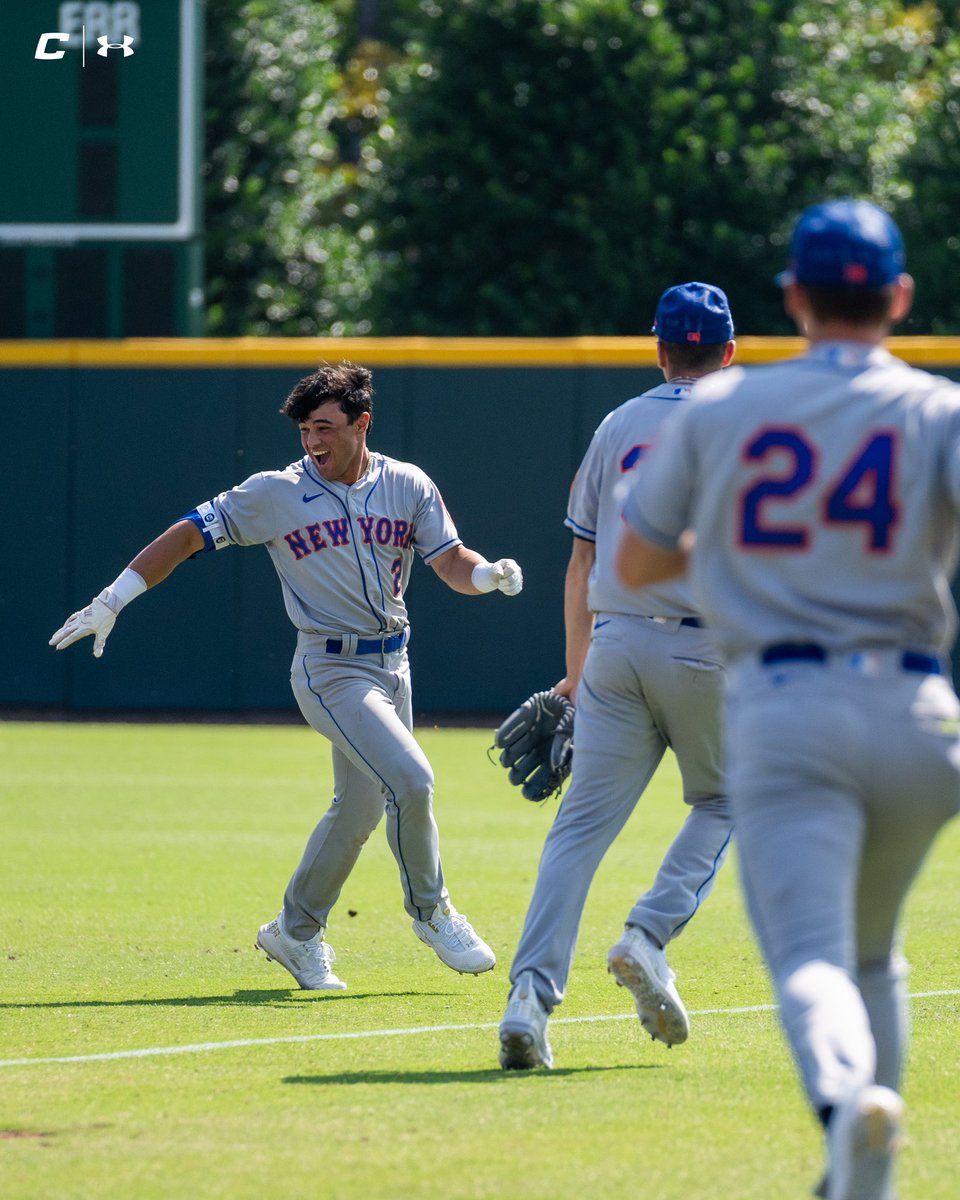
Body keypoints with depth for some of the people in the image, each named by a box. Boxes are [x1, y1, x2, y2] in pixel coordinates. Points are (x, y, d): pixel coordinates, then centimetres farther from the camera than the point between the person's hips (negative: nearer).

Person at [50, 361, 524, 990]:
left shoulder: (408, 486, 0)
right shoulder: (276, 494, -9)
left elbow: (452, 564, -3)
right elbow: (188, 535, -6)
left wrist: (490, 574, -27)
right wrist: (111, 602, -12)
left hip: (392, 664, 5)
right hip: (331, 671, -5)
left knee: (360, 809, 13)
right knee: (410, 779, -20)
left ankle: (296, 933, 29)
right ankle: (431, 912, -1)